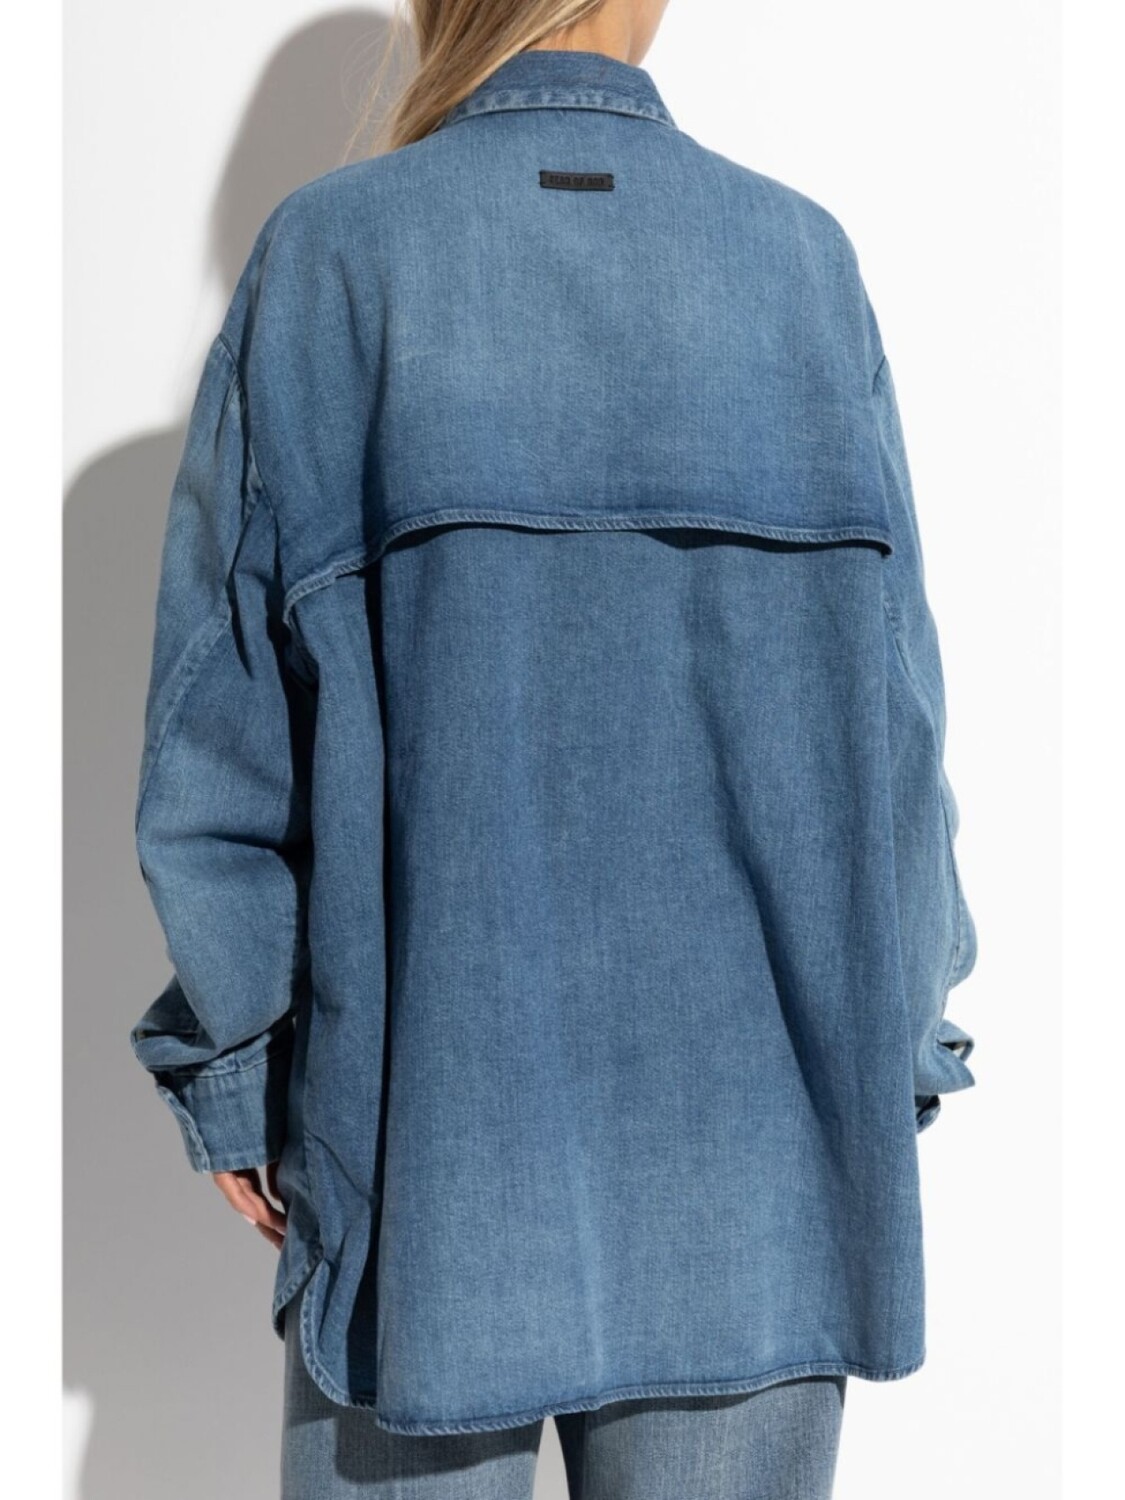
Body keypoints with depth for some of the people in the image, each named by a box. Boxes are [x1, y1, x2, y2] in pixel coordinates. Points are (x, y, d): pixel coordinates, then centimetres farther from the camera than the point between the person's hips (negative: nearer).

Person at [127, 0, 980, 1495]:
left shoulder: (325, 261, -5)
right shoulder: (804, 262, -2)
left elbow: (222, 723, -5)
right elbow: (890, 722, -2)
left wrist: (230, 1078, 7)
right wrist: (886, 1061, 9)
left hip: (425, 1144, -1)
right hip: (753, 1170, 2)